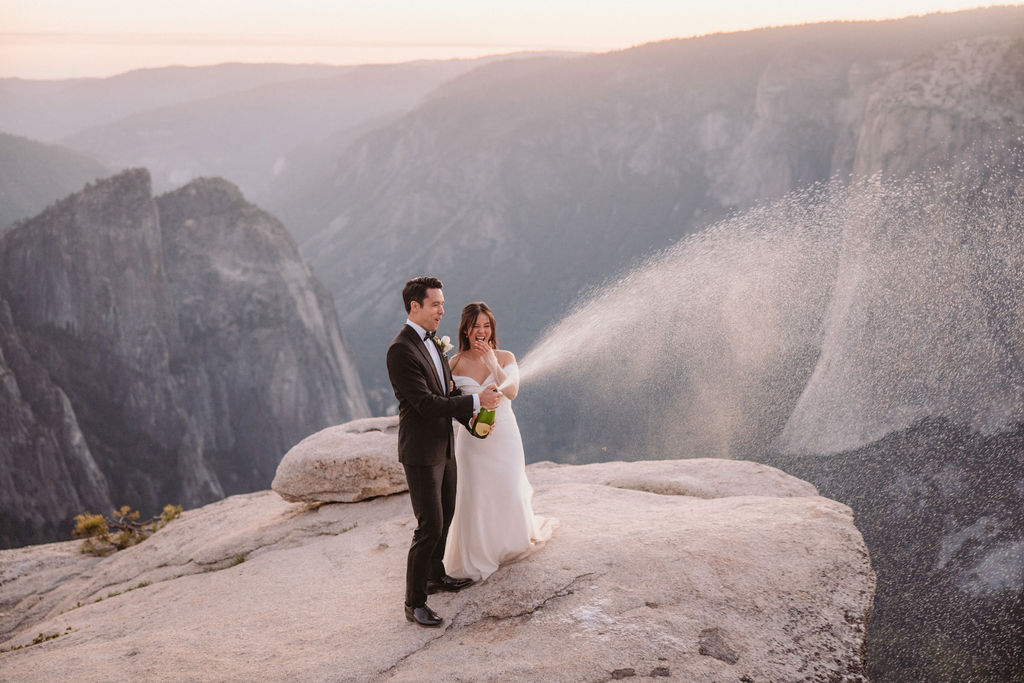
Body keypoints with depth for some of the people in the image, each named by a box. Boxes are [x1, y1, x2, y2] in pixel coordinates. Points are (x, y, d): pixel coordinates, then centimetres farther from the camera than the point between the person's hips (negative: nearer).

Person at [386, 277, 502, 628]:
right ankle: (414, 602, 4)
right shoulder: (401, 350, -20)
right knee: (430, 527, -7)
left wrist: (473, 419, 0)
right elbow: (426, 404, -25)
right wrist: (476, 401, -23)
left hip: (444, 447, 9)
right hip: (421, 453, -9)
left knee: (445, 517, 21)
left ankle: (436, 576, 40)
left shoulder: (432, 343, 10)